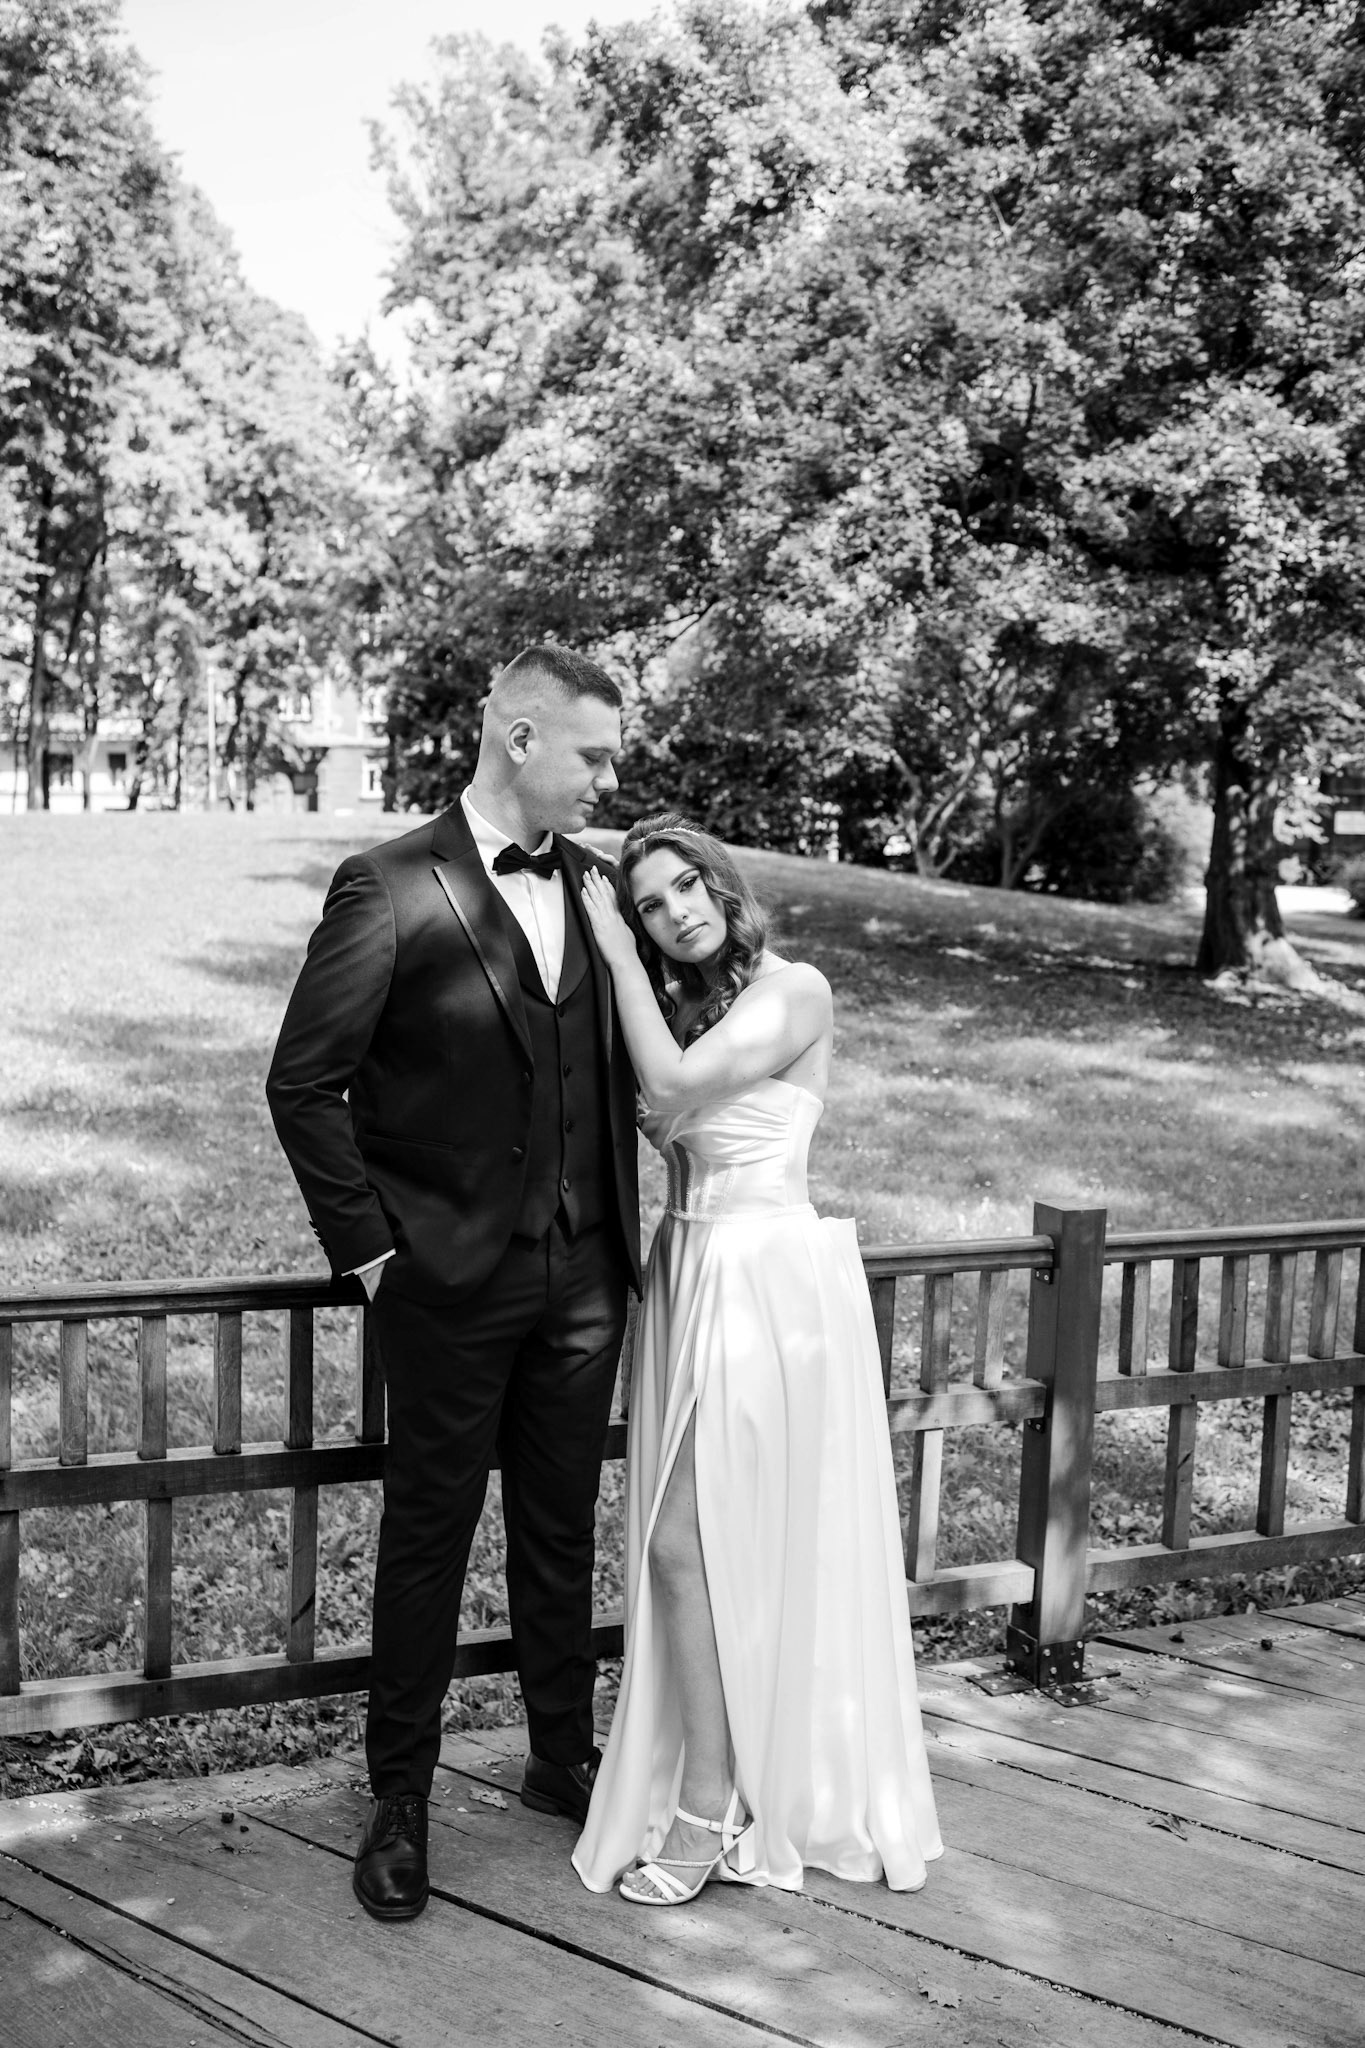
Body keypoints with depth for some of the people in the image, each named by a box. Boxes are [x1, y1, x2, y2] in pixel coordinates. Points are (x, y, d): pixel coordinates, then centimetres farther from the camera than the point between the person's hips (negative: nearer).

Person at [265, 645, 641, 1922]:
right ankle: (399, 1803, 24)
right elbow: (304, 1081, -10)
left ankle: (565, 1760, 34)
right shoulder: (391, 890, -12)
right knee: (426, 1539, 8)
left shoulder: (590, 884, 6)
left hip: (582, 1278, 5)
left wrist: (621, 1223, 8)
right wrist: (367, 1246, -10)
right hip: (452, 1283, -5)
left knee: (562, 1531, 17)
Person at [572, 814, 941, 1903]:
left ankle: (704, 1815, 4)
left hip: (764, 1281, -7)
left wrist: (612, 949, -9)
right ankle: (747, 1799, 22)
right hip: (689, 1275, 7)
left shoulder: (795, 991, -9)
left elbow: (676, 1088, -18)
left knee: (689, 1542, -7)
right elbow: (666, 1124, 7)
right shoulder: (687, 1005, 15)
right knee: (725, 1549, 9)